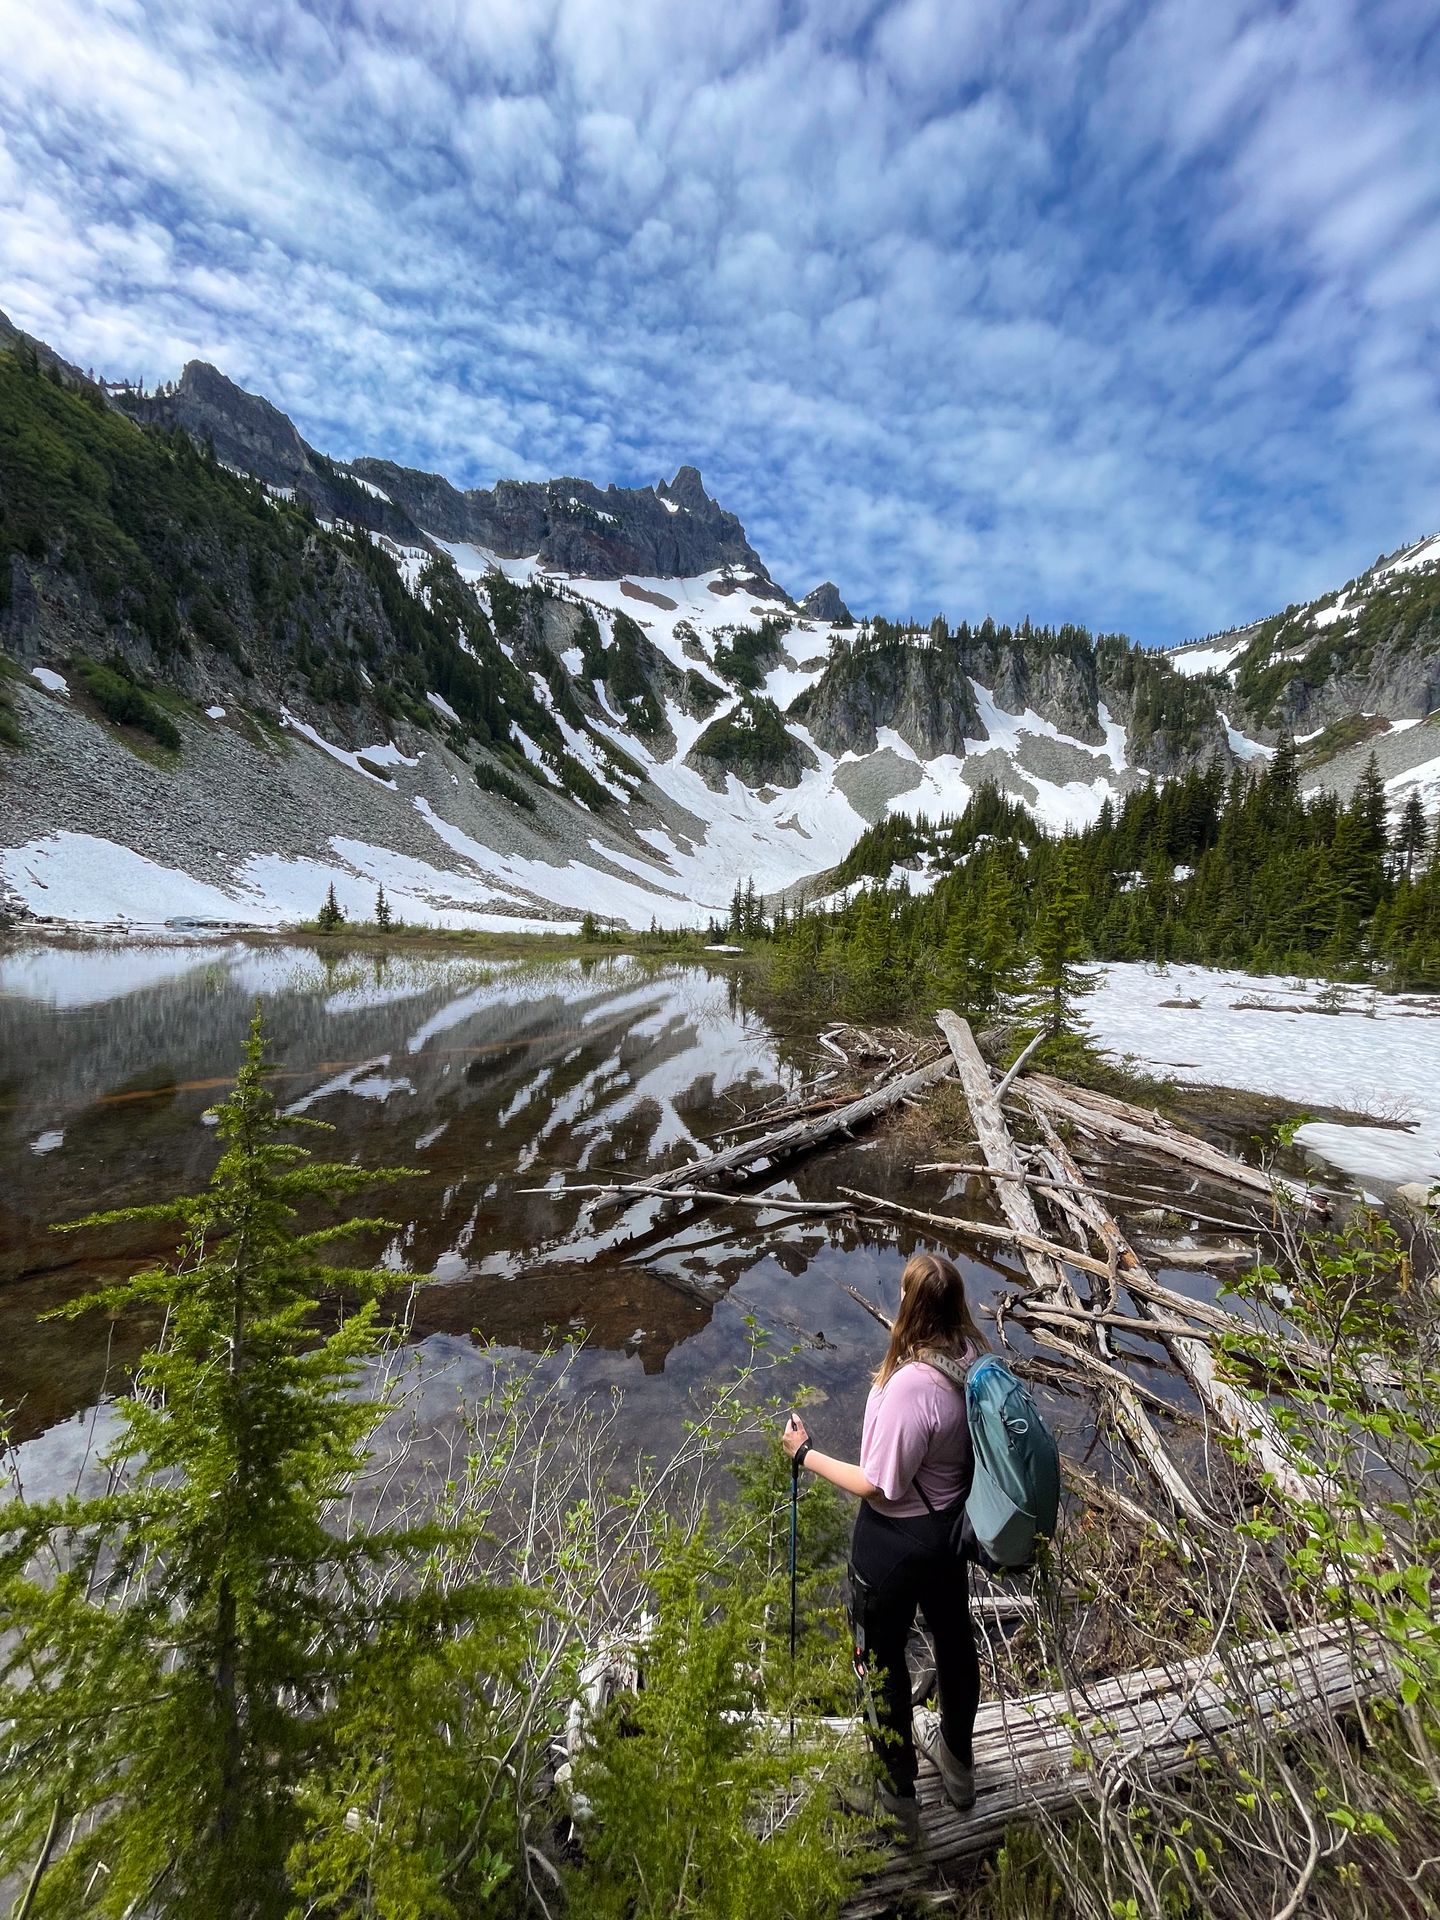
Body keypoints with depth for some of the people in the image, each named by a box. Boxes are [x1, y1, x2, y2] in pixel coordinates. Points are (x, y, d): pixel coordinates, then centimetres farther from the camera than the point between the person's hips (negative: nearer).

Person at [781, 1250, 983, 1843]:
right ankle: (958, 1763, 55)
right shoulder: (974, 1354, -16)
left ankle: (898, 1800, 41)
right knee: (954, 1637, 29)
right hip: (953, 1521, 7)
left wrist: (806, 1454, -17)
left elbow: (878, 1486, -27)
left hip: (897, 1540, -7)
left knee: (882, 1659, 19)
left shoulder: (909, 1386, -38)